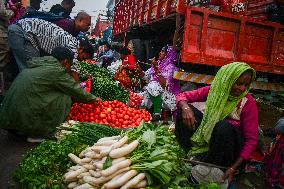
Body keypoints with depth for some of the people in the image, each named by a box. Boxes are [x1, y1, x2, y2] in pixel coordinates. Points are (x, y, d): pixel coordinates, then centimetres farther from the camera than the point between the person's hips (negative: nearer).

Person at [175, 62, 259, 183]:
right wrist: (185, 107, -30)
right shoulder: (212, 90, -9)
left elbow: (252, 140, -16)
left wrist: (234, 168, -24)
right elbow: (182, 96, -5)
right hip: (205, 136, 3)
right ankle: (188, 156, -16)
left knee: (224, 126, -36)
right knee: (187, 109, -17)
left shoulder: (248, 102, -16)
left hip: (227, 143, -2)